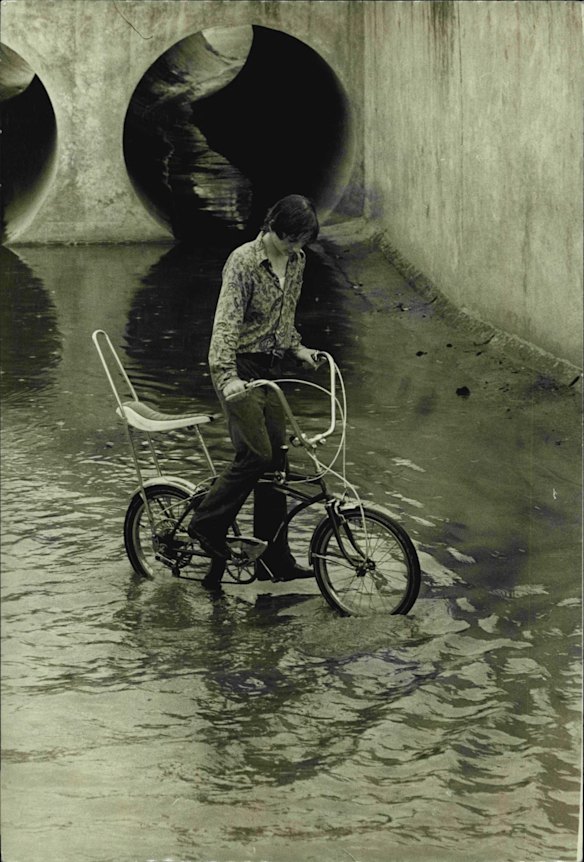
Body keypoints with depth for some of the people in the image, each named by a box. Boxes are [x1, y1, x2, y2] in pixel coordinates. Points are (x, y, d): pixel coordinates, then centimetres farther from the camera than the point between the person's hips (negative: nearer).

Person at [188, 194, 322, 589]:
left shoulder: (296, 261, 5)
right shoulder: (244, 261, -18)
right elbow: (226, 320, -27)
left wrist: (297, 348, 11)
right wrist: (227, 376, -39)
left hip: (271, 369, 7)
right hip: (241, 368, -7)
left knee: (275, 458, 6)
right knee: (255, 455, -15)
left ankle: (275, 559, 12)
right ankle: (207, 524, 5)